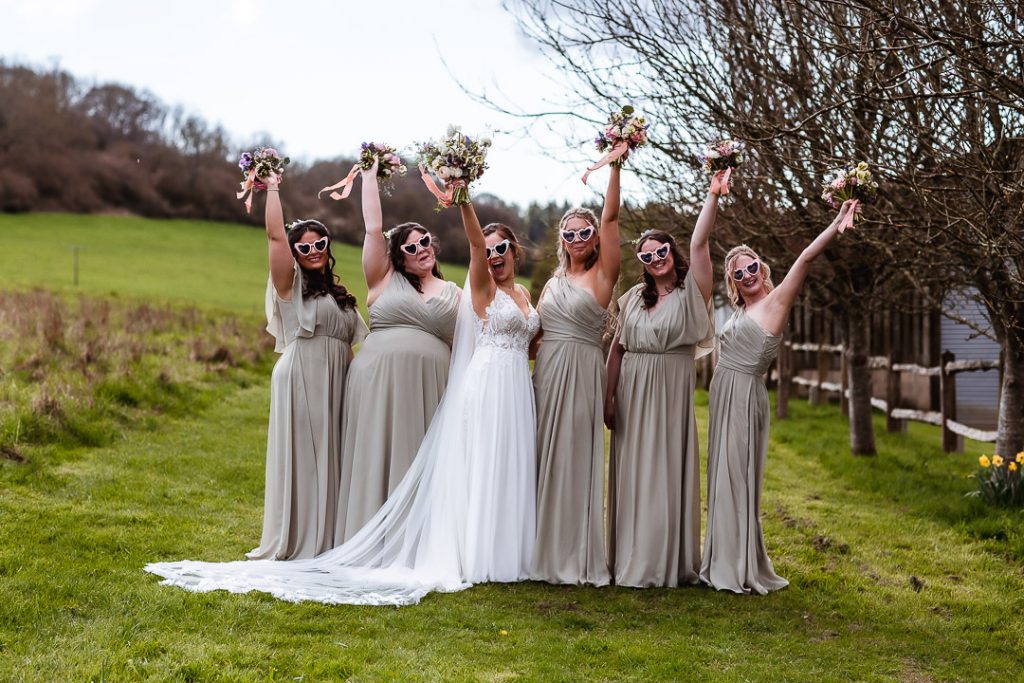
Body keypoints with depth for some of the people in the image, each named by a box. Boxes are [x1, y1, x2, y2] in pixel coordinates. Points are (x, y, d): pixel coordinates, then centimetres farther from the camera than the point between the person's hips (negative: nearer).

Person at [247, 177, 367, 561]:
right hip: (301, 382, -6)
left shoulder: (336, 293, 19)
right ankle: (295, 543, 2)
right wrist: (272, 187, -7)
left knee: (329, 461, 8)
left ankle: (326, 541, 15)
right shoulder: (291, 284, 1)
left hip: (334, 386, 6)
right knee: (301, 460, -4)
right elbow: (275, 234, -11)